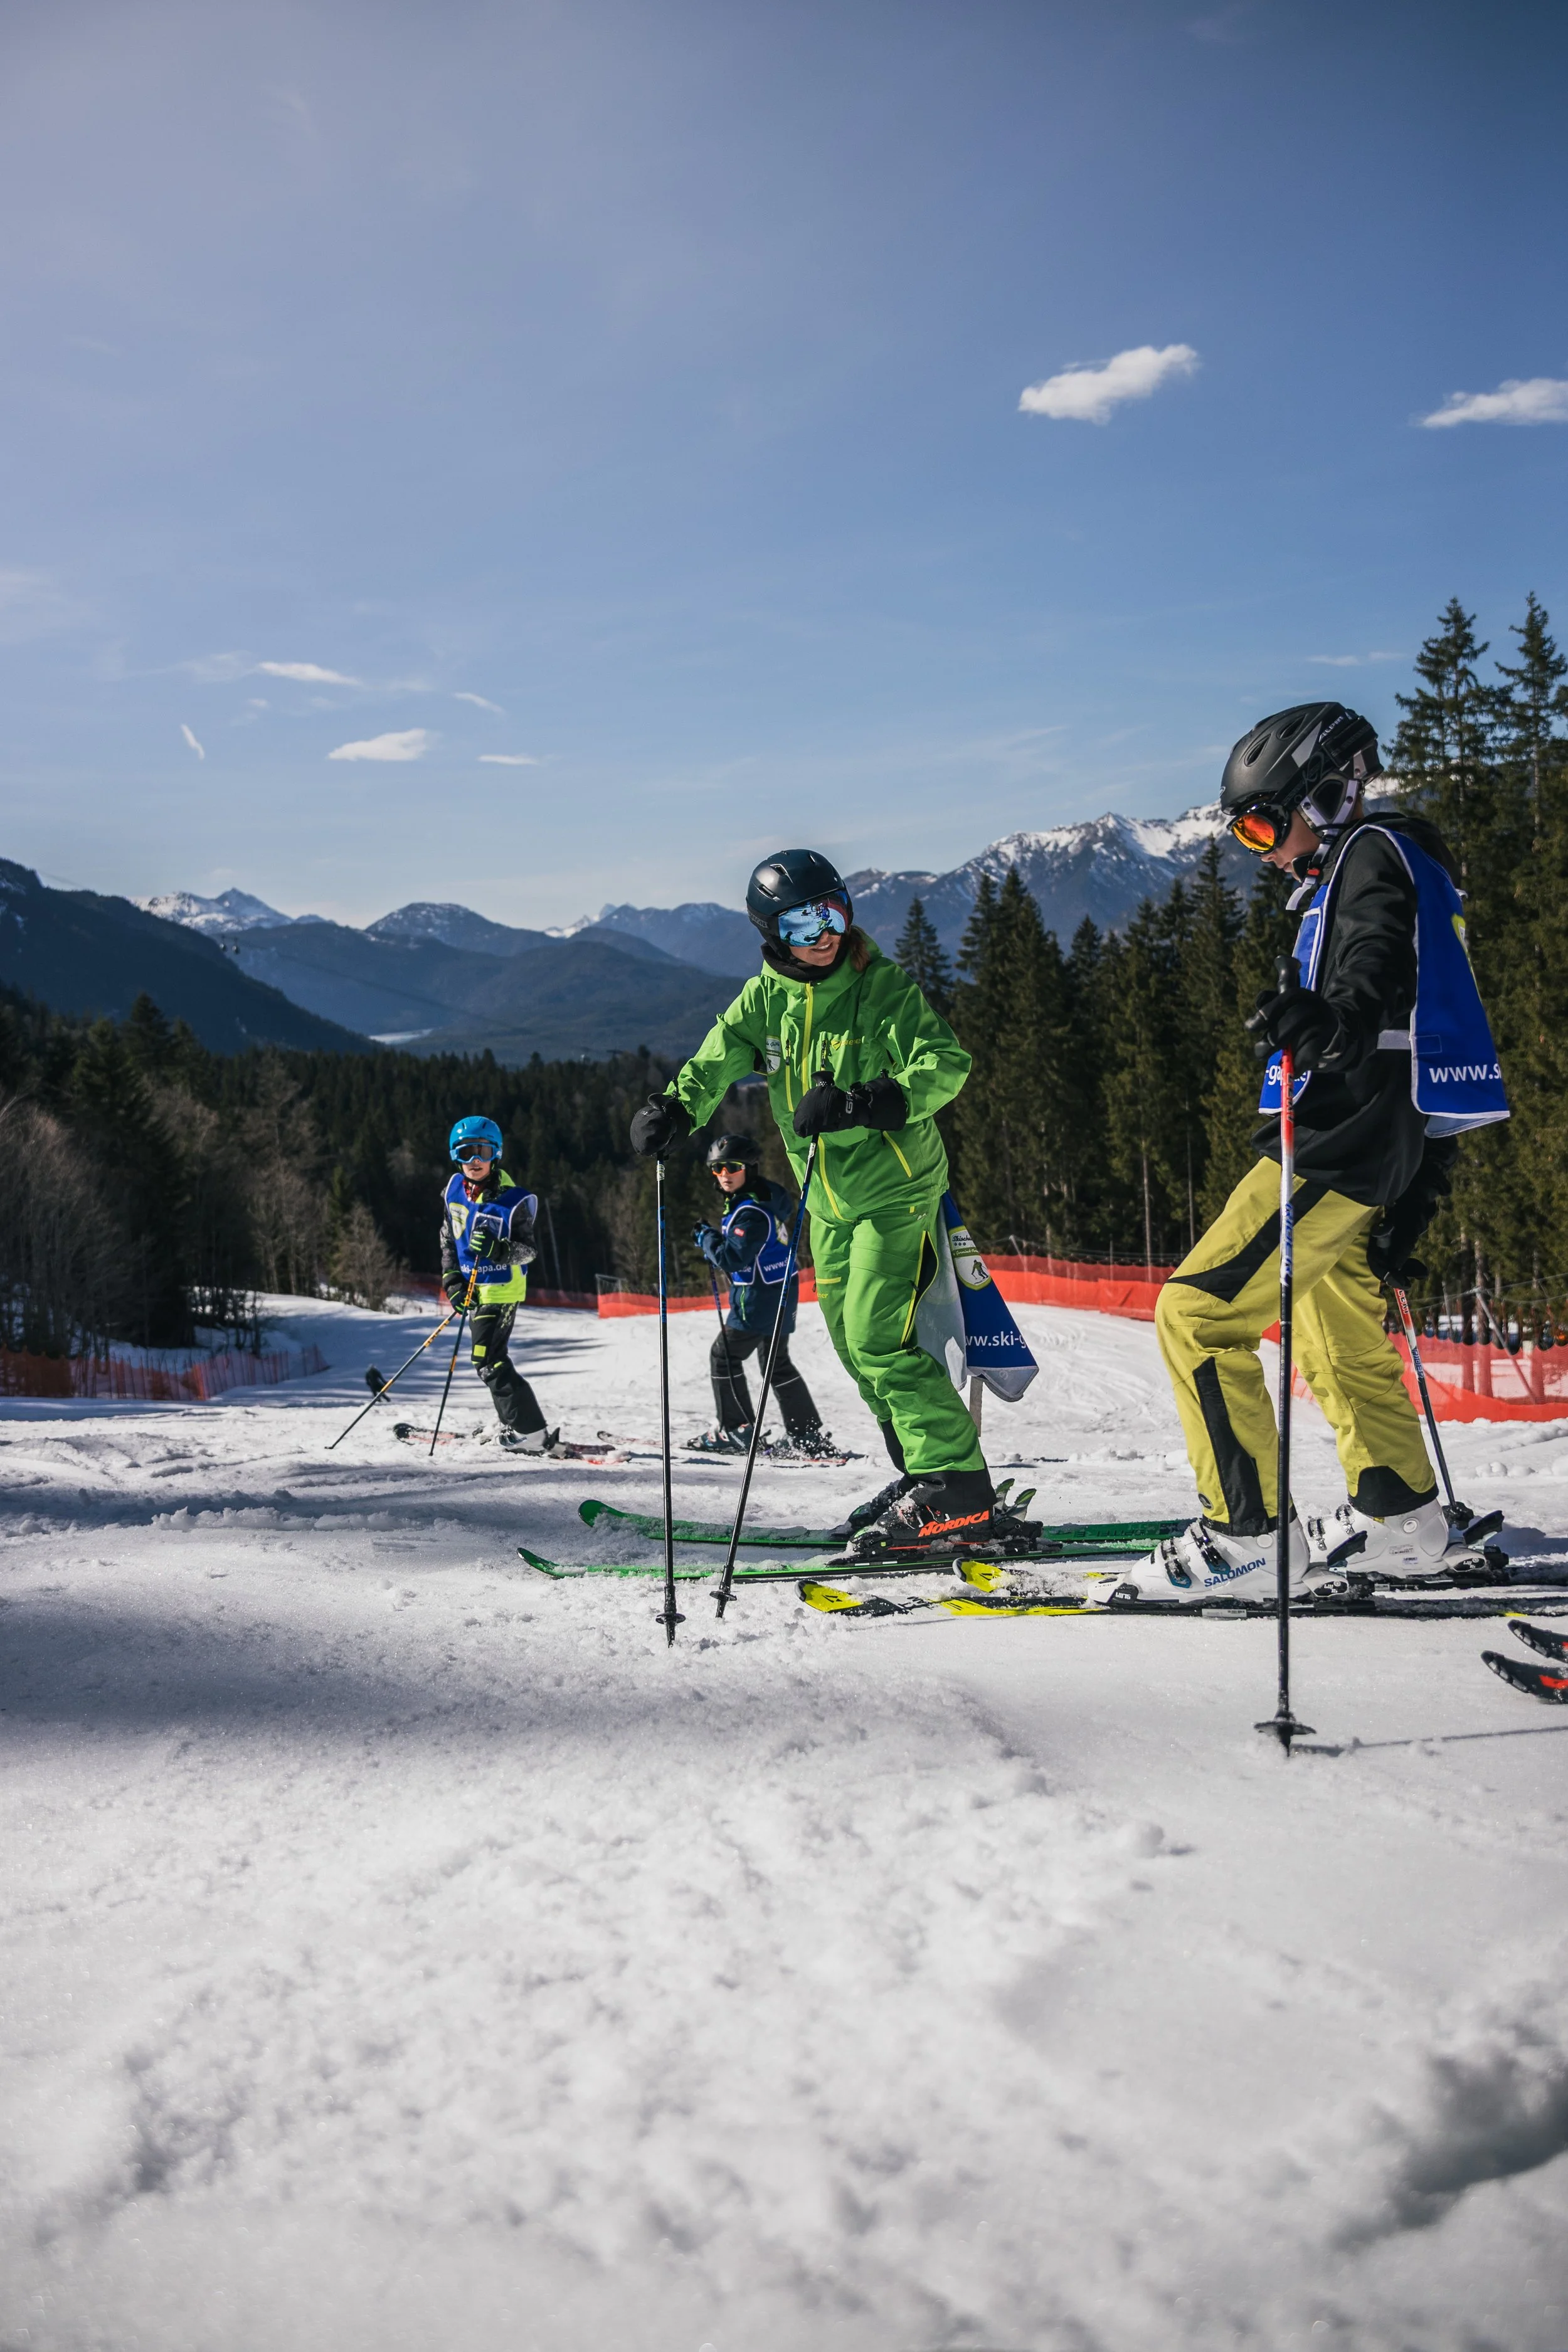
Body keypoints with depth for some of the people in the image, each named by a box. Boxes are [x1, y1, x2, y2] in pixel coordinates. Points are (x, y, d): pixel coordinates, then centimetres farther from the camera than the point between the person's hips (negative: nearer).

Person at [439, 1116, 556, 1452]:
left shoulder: (513, 1200, -18)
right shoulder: (454, 1190, 0)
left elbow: (530, 1250, -14)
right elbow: (448, 1239, 11)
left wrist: (496, 1249, -31)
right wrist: (452, 1280, 2)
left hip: (502, 1291, -7)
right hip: (473, 1289, 7)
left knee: (488, 1363, -12)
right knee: (492, 1359, 18)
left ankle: (533, 1433, -8)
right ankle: (513, 1427, 33)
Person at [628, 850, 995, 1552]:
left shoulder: (882, 987, -14)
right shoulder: (765, 998, 2)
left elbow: (946, 1064, -23)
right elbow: (717, 1061, -3)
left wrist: (865, 1103, -37)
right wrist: (674, 1108, -25)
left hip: (895, 1190, -7)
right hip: (829, 1202, 7)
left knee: (877, 1341, -14)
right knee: (854, 1345, 10)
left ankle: (958, 1491, -7)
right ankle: (923, 1475, 23)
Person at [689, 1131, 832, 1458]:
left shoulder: (751, 1212, -22)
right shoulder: (769, 1196, 9)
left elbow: (734, 1258, -27)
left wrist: (706, 1238, -11)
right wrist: (717, 1241, 10)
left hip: (760, 1298, -10)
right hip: (780, 1296, 10)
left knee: (724, 1356, 2)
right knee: (778, 1363, 16)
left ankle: (734, 1430, 6)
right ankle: (810, 1437, 17)